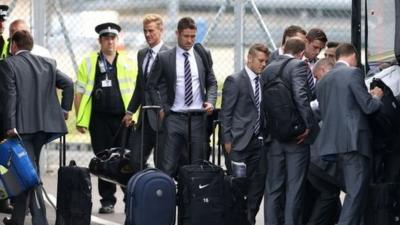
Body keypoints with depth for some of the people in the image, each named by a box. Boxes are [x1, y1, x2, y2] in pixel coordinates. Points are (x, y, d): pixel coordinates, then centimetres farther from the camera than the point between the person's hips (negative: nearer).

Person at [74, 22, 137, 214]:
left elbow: (136, 92, 7)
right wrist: (80, 120, 2)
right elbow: (79, 92, 8)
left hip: (124, 119, 0)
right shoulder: (88, 63, 8)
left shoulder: (128, 63, 8)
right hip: (99, 120, 0)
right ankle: (107, 200, 11)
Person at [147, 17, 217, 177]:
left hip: (198, 118, 2)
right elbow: (151, 85, 8)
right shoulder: (164, 58, 2)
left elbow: (212, 83, 16)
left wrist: (210, 102, -2)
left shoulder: (204, 56, 9)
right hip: (174, 118, -2)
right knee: (168, 166, -6)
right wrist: (161, 108, -1)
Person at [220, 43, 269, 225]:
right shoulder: (234, 81, -4)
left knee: (257, 183, 3)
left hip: (258, 141, 5)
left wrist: (264, 135, 4)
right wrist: (227, 140, -9)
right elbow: (226, 113, -5)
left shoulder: (264, 82, 12)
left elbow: (263, 112, 13)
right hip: (240, 141, -5)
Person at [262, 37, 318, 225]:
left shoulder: (268, 69, 9)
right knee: (294, 187, 1)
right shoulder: (298, 66, -10)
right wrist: (308, 125, -16)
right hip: (296, 136, -5)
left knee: (273, 187, 10)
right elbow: (300, 96, -21)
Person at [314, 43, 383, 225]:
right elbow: (368, 107, -11)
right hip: (353, 141, -8)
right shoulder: (353, 73, -6)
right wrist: (376, 97, 12)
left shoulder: (323, 81, 17)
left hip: (332, 140, 8)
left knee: (353, 191, 16)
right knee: (357, 192, -8)